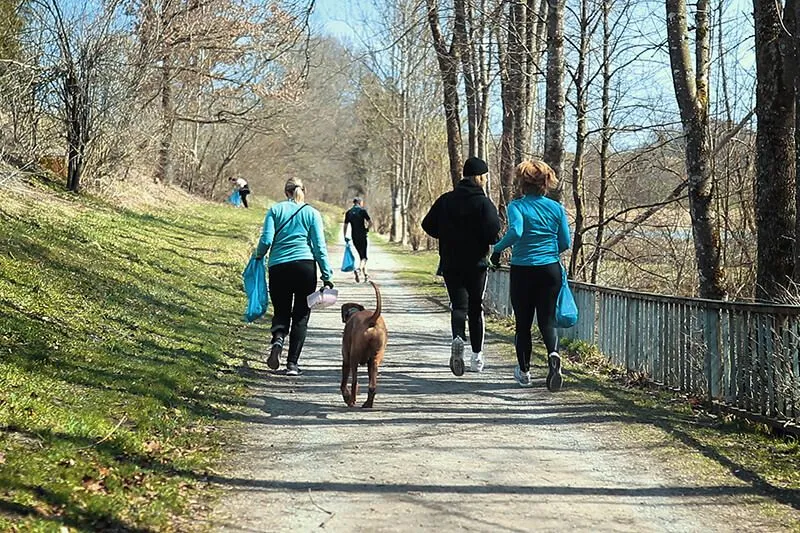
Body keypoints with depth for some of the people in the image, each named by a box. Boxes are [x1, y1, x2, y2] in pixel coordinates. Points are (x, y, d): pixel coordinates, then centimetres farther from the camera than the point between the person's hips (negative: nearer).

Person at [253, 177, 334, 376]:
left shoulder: (275, 210, 7)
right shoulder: (312, 213, 6)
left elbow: (266, 240, -2)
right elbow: (320, 247, 1)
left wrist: (259, 256, 19)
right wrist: (327, 276, 3)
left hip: (278, 267, 1)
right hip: (305, 266, -1)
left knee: (281, 311, 15)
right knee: (301, 316, 7)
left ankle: (278, 339, -16)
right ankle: (292, 363, 3)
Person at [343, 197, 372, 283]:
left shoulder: (348, 212, 8)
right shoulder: (362, 210, -4)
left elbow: (345, 225, 6)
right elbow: (370, 222, -10)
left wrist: (345, 236, 12)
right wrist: (367, 228, 7)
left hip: (354, 237, 4)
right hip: (362, 236, -4)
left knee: (361, 256, 16)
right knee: (364, 256, -4)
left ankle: (365, 275, 17)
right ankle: (359, 269, -31)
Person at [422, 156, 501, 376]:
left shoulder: (445, 201, 3)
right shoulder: (483, 203, -10)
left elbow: (428, 225, 5)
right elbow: (492, 233, -20)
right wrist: (498, 243, 2)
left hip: (450, 264, 2)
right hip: (476, 264, -2)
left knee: (458, 304, 4)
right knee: (475, 307, 10)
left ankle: (458, 337, -27)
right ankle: (477, 356, 15)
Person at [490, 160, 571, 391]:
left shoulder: (517, 206, -7)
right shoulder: (556, 208, 3)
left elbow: (516, 232, -25)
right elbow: (565, 243, 5)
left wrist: (498, 249, -10)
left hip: (523, 270, -2)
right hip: (550, 270, 2)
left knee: (523, 323, 11)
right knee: (547, 320, 6)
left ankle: (524, 371, 20)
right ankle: (553, 354, -23)